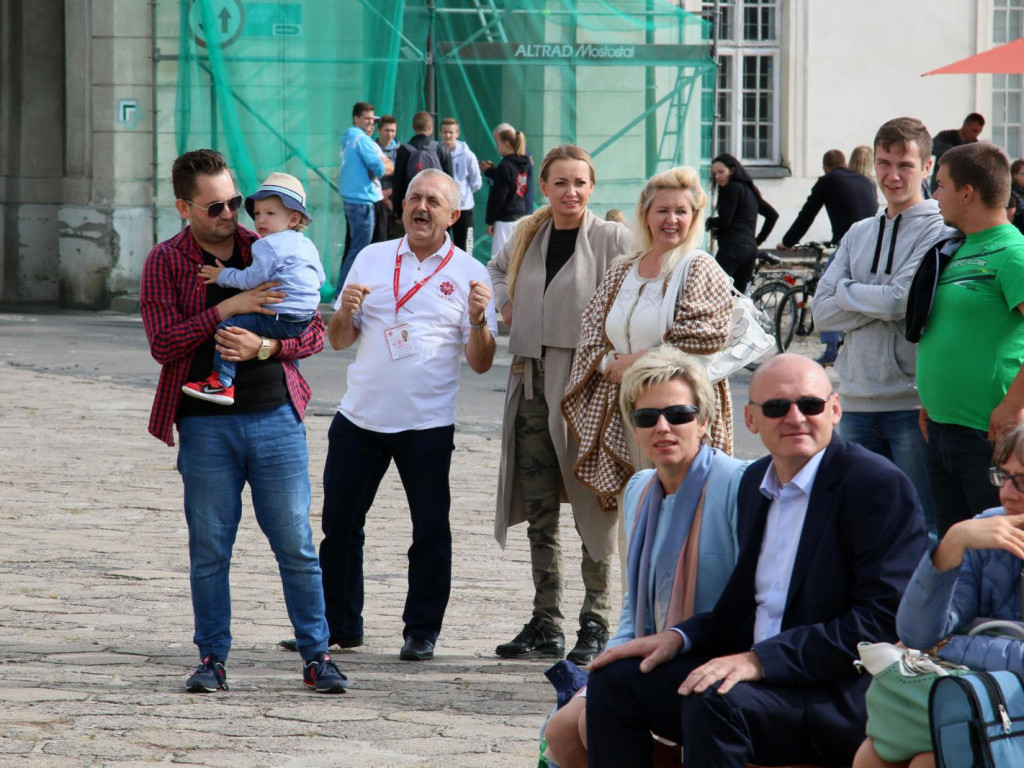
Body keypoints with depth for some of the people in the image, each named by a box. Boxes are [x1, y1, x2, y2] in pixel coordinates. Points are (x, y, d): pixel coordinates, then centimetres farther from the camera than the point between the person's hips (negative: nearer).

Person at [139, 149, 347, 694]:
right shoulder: (165, 263, 2)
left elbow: (314, 331, 7)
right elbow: (162, 342, -9)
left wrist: (265, 346, -11)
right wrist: (227, 309, -16)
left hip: (275, 414, 1)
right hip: (205, 424, -1)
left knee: (296, 544, 1)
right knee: (209, 549, 3)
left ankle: (316, 656, 8)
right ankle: (213, 659, 12)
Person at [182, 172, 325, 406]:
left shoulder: (268, 245, -11)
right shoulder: (307, 245, 17)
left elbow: (252, 279, -14)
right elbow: (320, 278, 23)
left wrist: (223, 276, -2)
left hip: (282, 318, -10)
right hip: (306, 318, 10)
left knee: (228, 326, -12)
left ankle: (222, 383, -18)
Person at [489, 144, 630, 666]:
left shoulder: (612, 239, -6)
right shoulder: (528, 236, 11)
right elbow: (496, 270, 32)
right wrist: (503, 302, 13)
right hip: (532, 382, 6)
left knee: (592, 508, -2)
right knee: (539, 513, 9)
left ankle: (596, 623, 5)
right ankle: (545, 625, 15)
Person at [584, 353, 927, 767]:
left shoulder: (879, 485, -12)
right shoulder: (757, 481, 15)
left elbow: (884, 621, -18)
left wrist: (762, 659, -22)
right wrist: (680, 638, 4)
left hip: (846, 697, -8)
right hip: (761, 675, 8)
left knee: (715, 700, -32)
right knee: (615, 679, -1)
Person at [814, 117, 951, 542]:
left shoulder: (940, 232, -4)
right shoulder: (858, 235, 16)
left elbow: (903, 300, -16)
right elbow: (822, 312, 7)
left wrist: (846, 292, 0)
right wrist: (878, 303, -7)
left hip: (913, 402, -6)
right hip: (857, 402, 6)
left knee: (921, 528, -4)